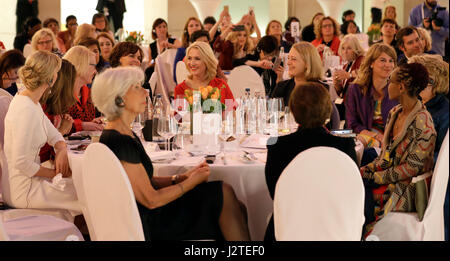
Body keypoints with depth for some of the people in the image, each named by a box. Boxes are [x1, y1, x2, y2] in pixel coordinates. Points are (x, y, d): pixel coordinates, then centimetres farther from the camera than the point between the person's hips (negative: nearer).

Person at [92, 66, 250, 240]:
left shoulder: (125, 134, 10)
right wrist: (192, 181, -8)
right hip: (145, 227, -9)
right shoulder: (119, 142, -21)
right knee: (223, 193, -5)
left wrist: (182, 177, 2)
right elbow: (151, 200, -20)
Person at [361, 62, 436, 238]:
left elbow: (412, 167, -18)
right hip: (386, 172, 7)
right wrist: (369, 168, -1)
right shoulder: (395, 113, 8)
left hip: (407, 186, -7)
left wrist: (377, 177, -15)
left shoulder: (422, 123, -18)